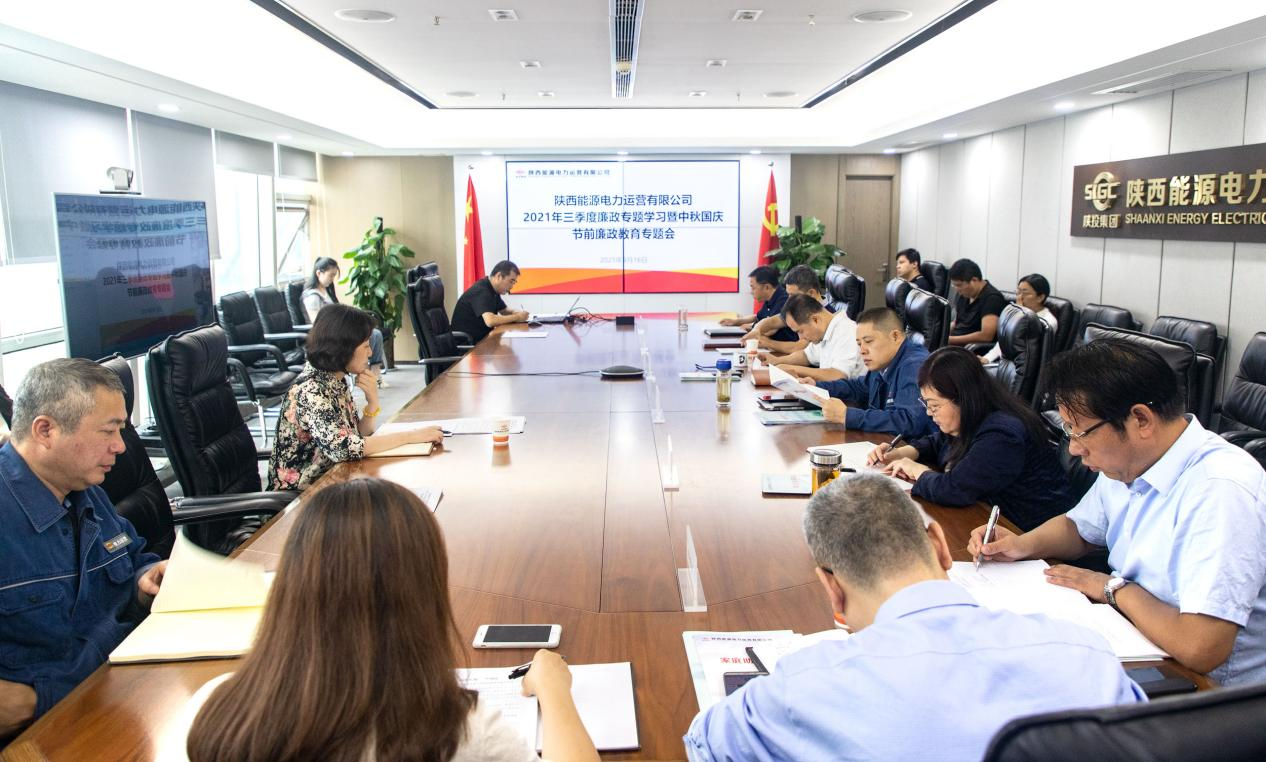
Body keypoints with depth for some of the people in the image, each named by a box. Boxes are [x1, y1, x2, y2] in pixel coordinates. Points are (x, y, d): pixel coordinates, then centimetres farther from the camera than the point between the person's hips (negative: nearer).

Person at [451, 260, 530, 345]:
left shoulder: (493, 290, 8)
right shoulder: (481, 291, -20)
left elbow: (504, 310, 22)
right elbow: (490, 321, -33)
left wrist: (518, 313, 0)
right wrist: (516, 317, -21)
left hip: (481, 337, 9)